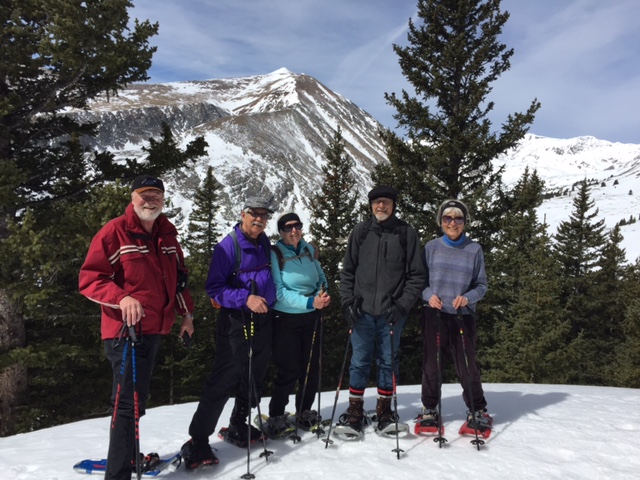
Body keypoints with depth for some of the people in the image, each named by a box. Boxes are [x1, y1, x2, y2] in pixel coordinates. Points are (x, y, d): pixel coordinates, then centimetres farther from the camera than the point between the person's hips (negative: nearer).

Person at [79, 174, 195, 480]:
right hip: (125, 329, -7)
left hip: (155, 328, 7)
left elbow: (178, 276, 20)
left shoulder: (167, 234, 10)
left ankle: (129, 455, 33)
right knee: (129, 401, -7)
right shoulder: (114, 232, -11)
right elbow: (89, 279, -14)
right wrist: (122, 298, -29)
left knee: (136, 397, 18)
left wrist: (186, 313, 16)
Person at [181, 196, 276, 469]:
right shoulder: (228, 246, -14)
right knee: (224, 380, -7)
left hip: (263, 319, 7)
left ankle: (238, 427, 31)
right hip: (236, 321, -7)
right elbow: (214, 288, -17)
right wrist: (246, 298, -27)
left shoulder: (264, 243, 7)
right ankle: (198, 441, 2)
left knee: (255, 377, 14)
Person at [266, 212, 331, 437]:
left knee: (312, 367, 11)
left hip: (311, 317, 5)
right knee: (289, 371, -4)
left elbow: (321, 277, 13)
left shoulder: (309, 250, 4)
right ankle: (276, 417, 15)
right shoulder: (274, 254, -12)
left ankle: (305, 412, 29)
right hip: (286, 318, -5)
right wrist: (309, 302, -28)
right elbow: (279, 291, -19)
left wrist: (323, 295, -9)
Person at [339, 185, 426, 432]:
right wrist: (348, 300, -1)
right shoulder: (361, 231, 5)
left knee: (388, 362, 10)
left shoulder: (407, 233, 0)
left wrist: (403, 305, -8)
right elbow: (348, 270, 9)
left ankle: (384, 409, 24)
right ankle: (355, 410, 18)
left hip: (392, 312, -1)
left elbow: (416, 275, 1)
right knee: (359, 361, 6)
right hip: (362, 310, 1)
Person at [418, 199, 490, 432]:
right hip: (434, 314, 1)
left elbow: (481, 285, 6)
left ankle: (477, 410, 23)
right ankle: (429, 408, 25)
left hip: (463, 315, -1)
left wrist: (468, 298, -13)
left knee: (467, 365, 2)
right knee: (431, 364, 7)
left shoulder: (474, 249, 2)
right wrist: (429, 295, -12)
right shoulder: (431, 247, 2)